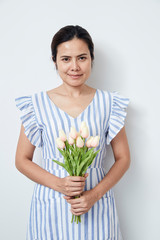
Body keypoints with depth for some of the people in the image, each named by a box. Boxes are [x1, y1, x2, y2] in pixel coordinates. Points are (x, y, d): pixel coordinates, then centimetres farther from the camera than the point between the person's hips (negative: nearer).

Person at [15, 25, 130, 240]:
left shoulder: (108, 103, -1)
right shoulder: (38, 104, -2)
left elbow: (123, 159, 2)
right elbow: (22, 160, 1)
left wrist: (95, 194, -11)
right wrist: (58, 184, -14)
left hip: (96, 206, 1)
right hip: (51, 205, 0)